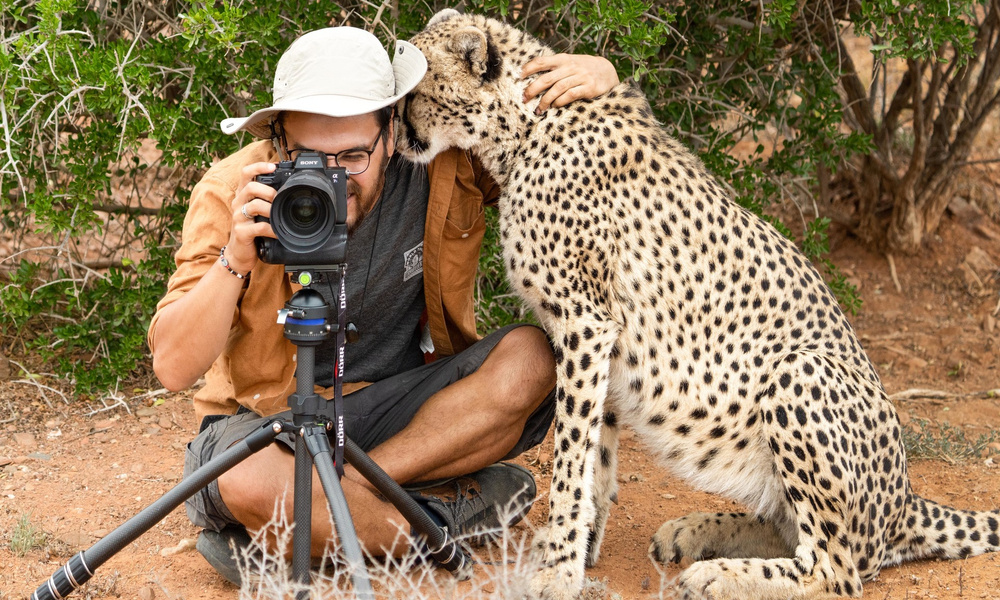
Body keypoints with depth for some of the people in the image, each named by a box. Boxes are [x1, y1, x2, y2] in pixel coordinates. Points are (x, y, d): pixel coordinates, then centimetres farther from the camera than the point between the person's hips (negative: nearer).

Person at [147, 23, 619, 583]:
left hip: (398, 407, 4)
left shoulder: (442, 163, -13)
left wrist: (596, 74, -20)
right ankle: (444, 514, -17)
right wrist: (235, 260, -35)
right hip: (266, 416, -3)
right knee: (245, 483, -38)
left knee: (529, 359, -22)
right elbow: (174, 368, -20)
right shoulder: (234, 193, -18)